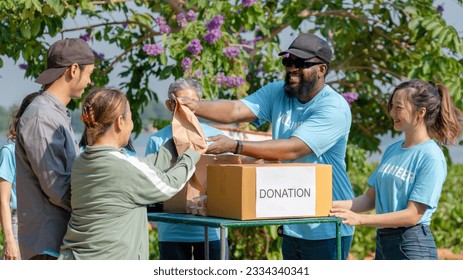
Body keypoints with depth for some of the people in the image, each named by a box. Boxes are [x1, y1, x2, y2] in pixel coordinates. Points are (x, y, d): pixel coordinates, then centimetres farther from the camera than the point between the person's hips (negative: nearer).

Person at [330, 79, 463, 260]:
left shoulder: (431, 158, -13)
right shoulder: (392, 150, 11)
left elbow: (413, 215, -17)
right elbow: (371, 197, 13)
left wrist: (359, 219, -21)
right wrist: (334, 206, -4)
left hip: (413, 248, -8)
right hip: (383, 242, 8)